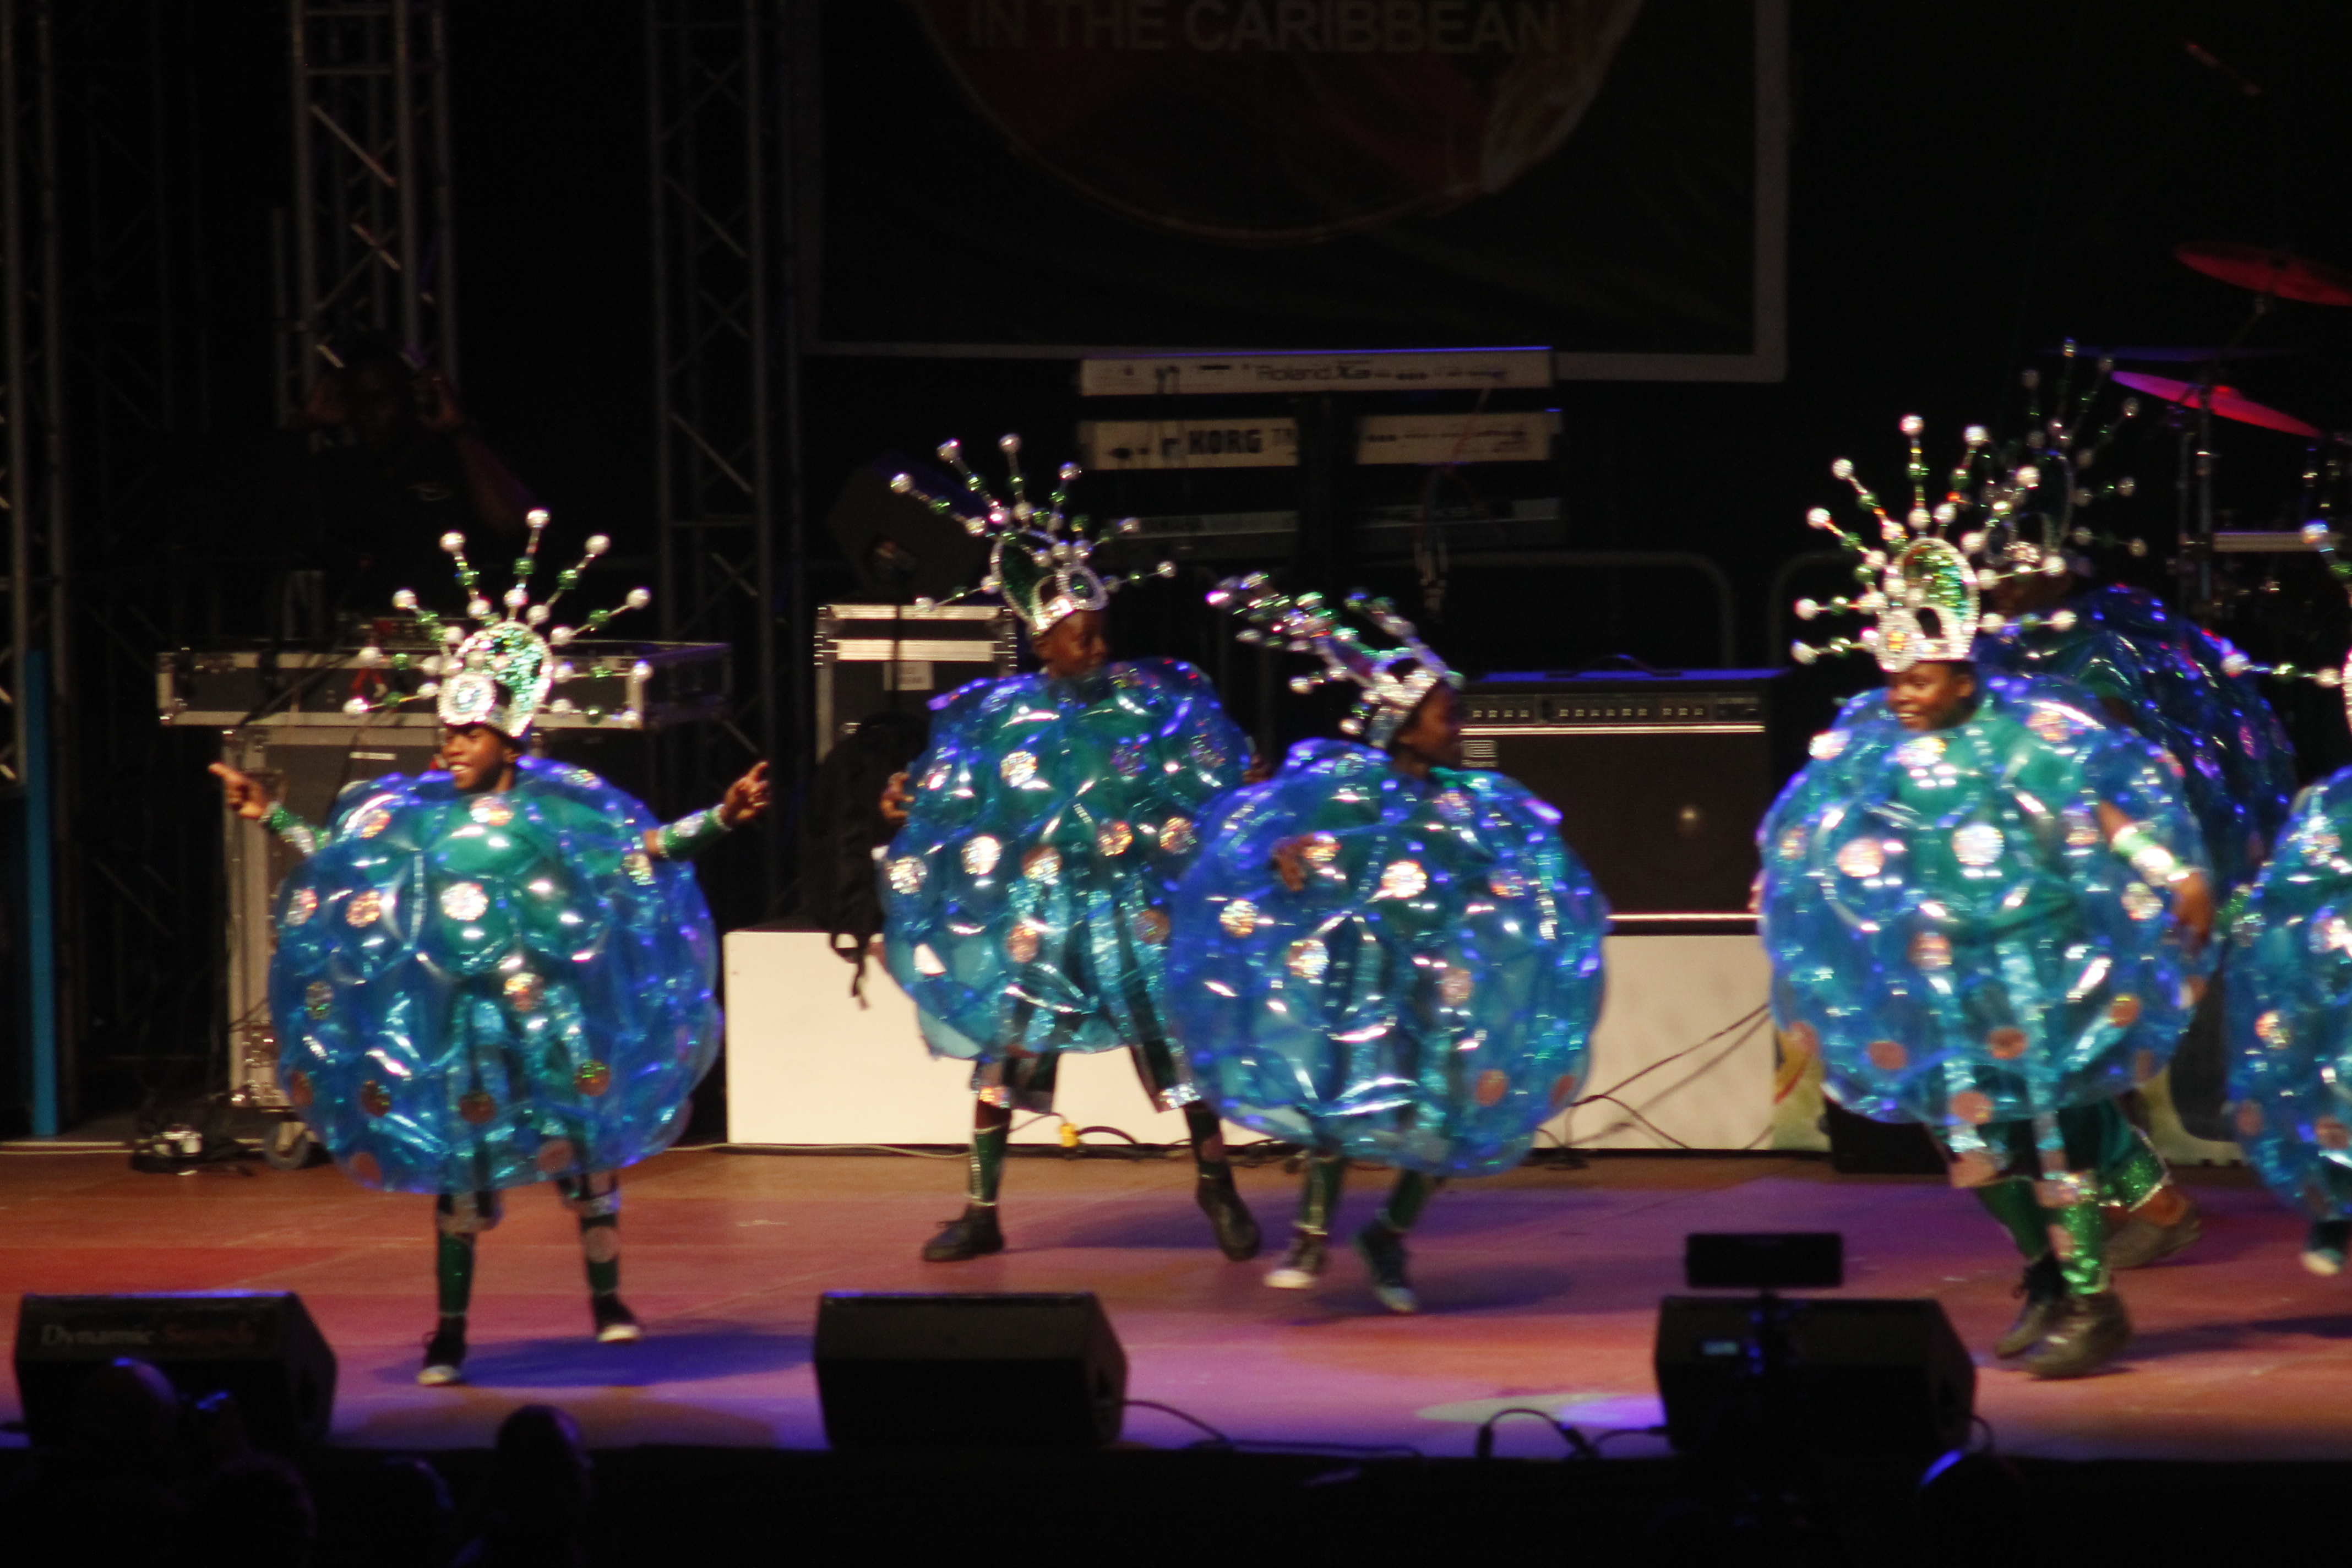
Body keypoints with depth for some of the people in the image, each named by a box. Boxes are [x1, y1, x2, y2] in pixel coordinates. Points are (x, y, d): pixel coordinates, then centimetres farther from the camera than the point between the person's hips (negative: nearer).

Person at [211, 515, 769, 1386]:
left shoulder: (560, 806, -2)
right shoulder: (417, 815, 5)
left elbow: (648, 849, -1)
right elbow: (335, 861, 15)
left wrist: (718, 820, -12)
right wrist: (272, 816, 14)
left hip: (550, 1010, -2)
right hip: (458, 1013, 2)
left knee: (585, 1143, 2)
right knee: (459, 1162, 3)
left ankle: (607, 1299, 18)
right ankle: (451, 1329, 8)